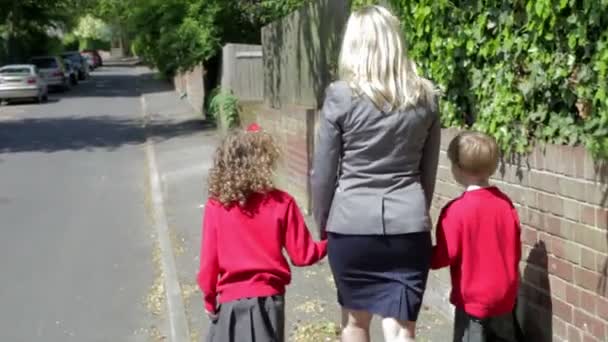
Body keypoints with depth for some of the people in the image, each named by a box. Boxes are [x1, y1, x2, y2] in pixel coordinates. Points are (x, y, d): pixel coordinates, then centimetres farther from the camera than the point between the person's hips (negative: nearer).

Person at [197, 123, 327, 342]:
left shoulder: (215, 207, -8)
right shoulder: (281, 204, -9)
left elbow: (209, 261, -4)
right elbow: (302, 254, -5)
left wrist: (209, 298, 10)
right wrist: (330, 241, 13)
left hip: (231, 299, 1)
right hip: (268, 298, 0)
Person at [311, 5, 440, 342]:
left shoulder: (340, 96, -8)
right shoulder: (425, 96, 2)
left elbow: (323, 173, -2)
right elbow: (429, 170, 11)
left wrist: (322, 224, 12)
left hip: (351, 224, -1)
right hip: (408, 226, 2)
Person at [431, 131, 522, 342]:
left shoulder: (456, 210, -20)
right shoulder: (505, 203, -3)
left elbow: (445, 256, -15)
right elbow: (516, 251, 5)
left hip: (473, 299, -6)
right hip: (505, 295, 6)